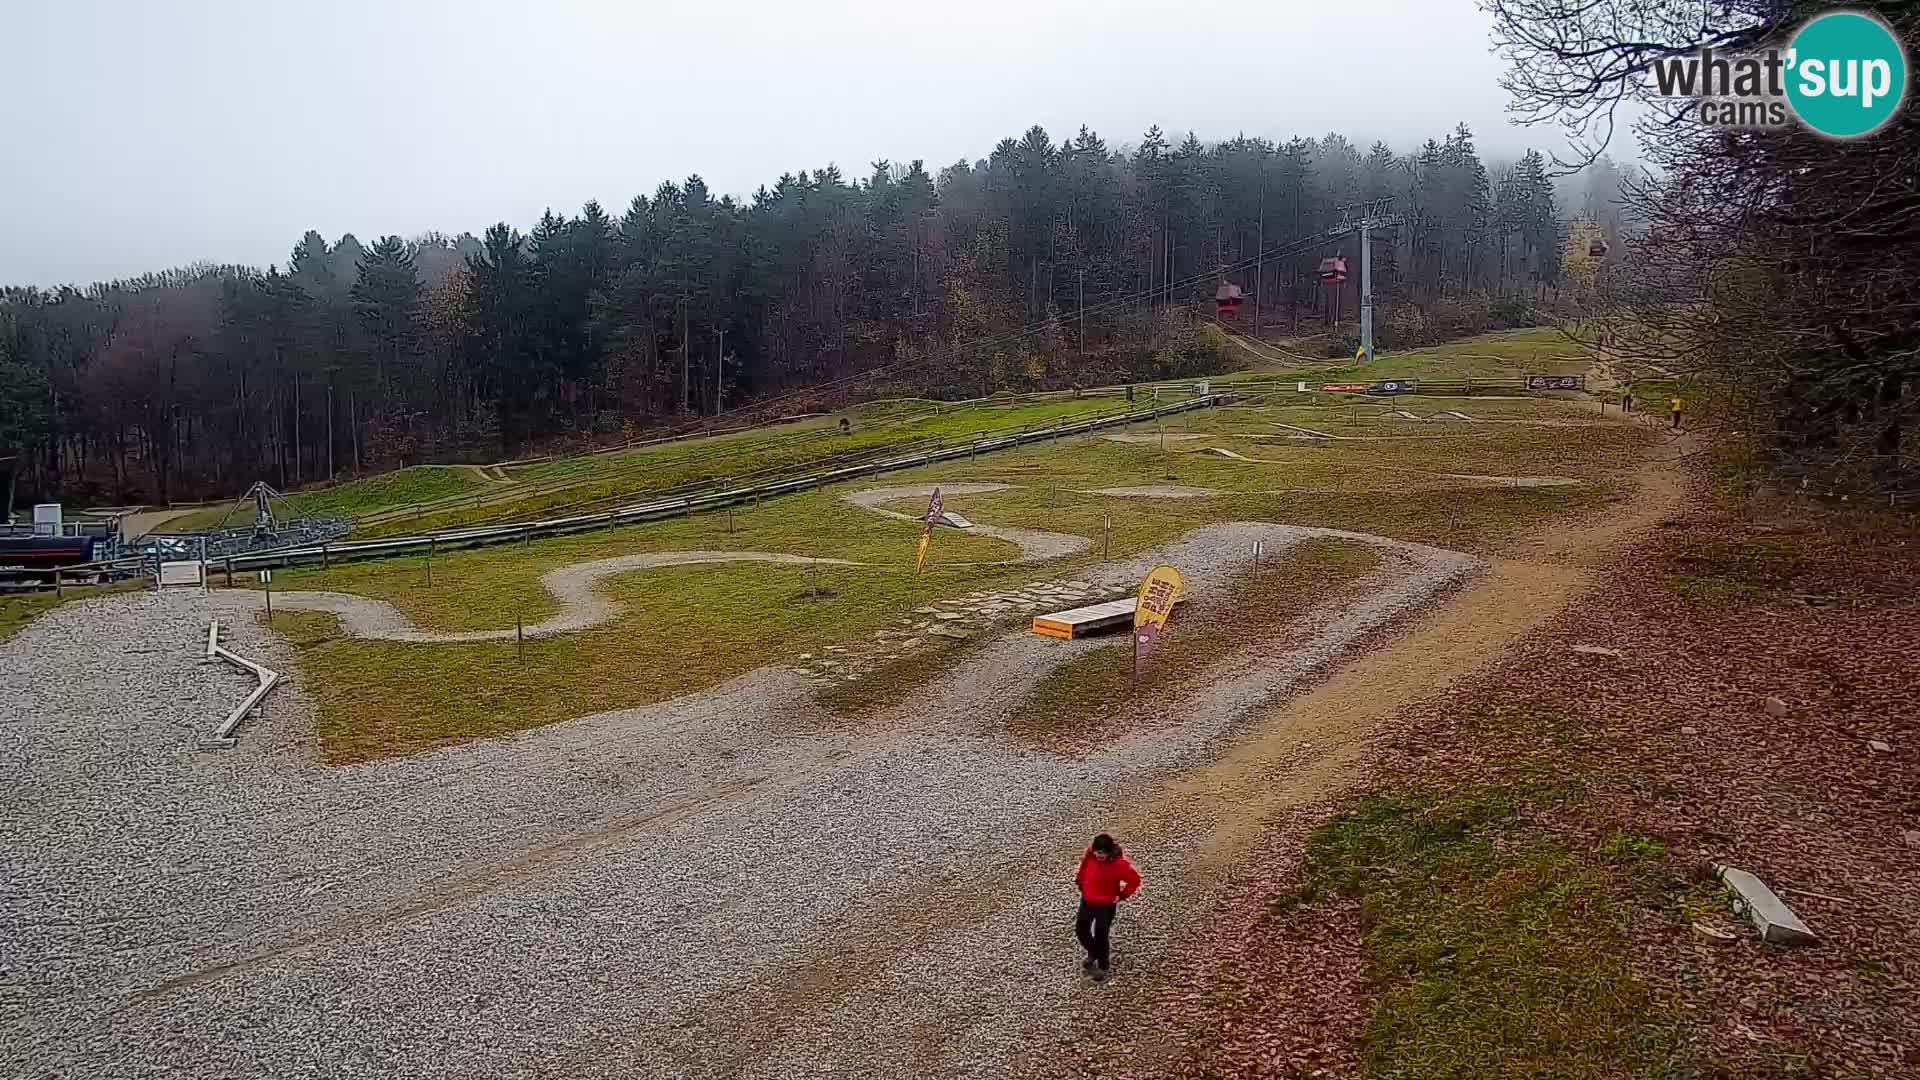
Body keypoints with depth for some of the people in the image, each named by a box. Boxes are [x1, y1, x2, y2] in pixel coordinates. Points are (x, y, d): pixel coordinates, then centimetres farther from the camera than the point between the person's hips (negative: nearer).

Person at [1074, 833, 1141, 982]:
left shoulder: (1118, 864, -28)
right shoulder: (1090, 855, -14)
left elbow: (1135, 880, -17)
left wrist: (1121, 895, -12)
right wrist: (1080, 881, 10)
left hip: (1106, 905, -5)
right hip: (1087, 901, 5)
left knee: (1100, 936, 5)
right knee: (1080, 930, 17)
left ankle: (1103, 966, 30)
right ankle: (1093, 953, 47)